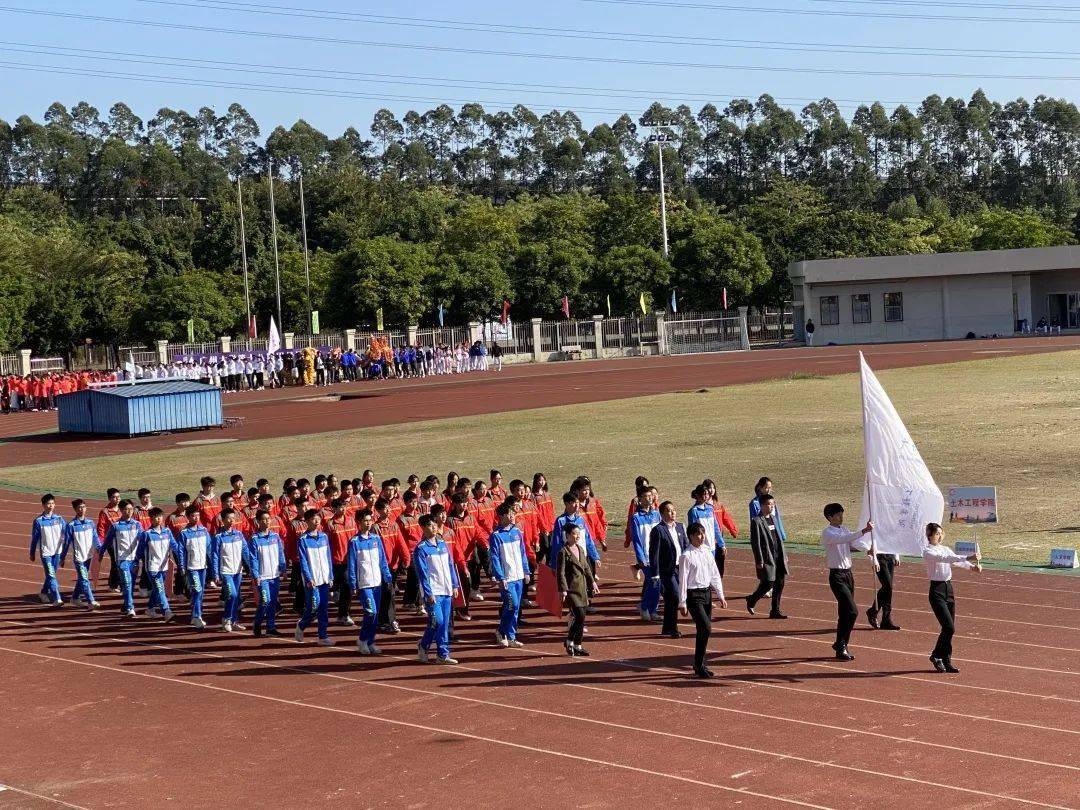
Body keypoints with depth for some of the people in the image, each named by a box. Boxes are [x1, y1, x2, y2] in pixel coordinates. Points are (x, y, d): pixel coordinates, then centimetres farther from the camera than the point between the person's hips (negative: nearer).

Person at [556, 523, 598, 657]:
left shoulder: (580, 549, 13)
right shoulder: (563, 552, -10)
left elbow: (586, 567, 21)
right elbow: (560, 573, -13)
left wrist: (592, 582, 18)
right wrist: (563, 590, -18)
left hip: (582, 588, 8)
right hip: (571, 589, -8)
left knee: (580, 618, 9)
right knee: (580, 616, -14)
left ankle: (577, 646, 17)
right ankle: (569, 641, 3)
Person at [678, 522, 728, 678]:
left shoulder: (707, 552, 8)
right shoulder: (686, 556, -12)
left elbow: (715, 575, 14)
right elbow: (683, 580, -12)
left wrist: (720, 595, 11)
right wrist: (682, 603, -12)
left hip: (707, 592, 7)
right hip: (693, 595, -7)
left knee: (703, 630, 10)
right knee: (706, 628, -15)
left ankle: (699, 664, 22)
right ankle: (699, 666, -6)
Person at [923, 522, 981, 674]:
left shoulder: (946, 549, 13)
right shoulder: (928, 552, -11)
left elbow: (956, 561, -3)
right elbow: (945, 558, -27)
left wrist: (972, 566, -23)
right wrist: (967, 558, -37)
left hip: (949, 588, 7)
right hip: (937, 590, -7)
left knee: (949, 628, 6)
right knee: (949, 627, -13)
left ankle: (946, 661, 14)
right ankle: (936, 656, 6)